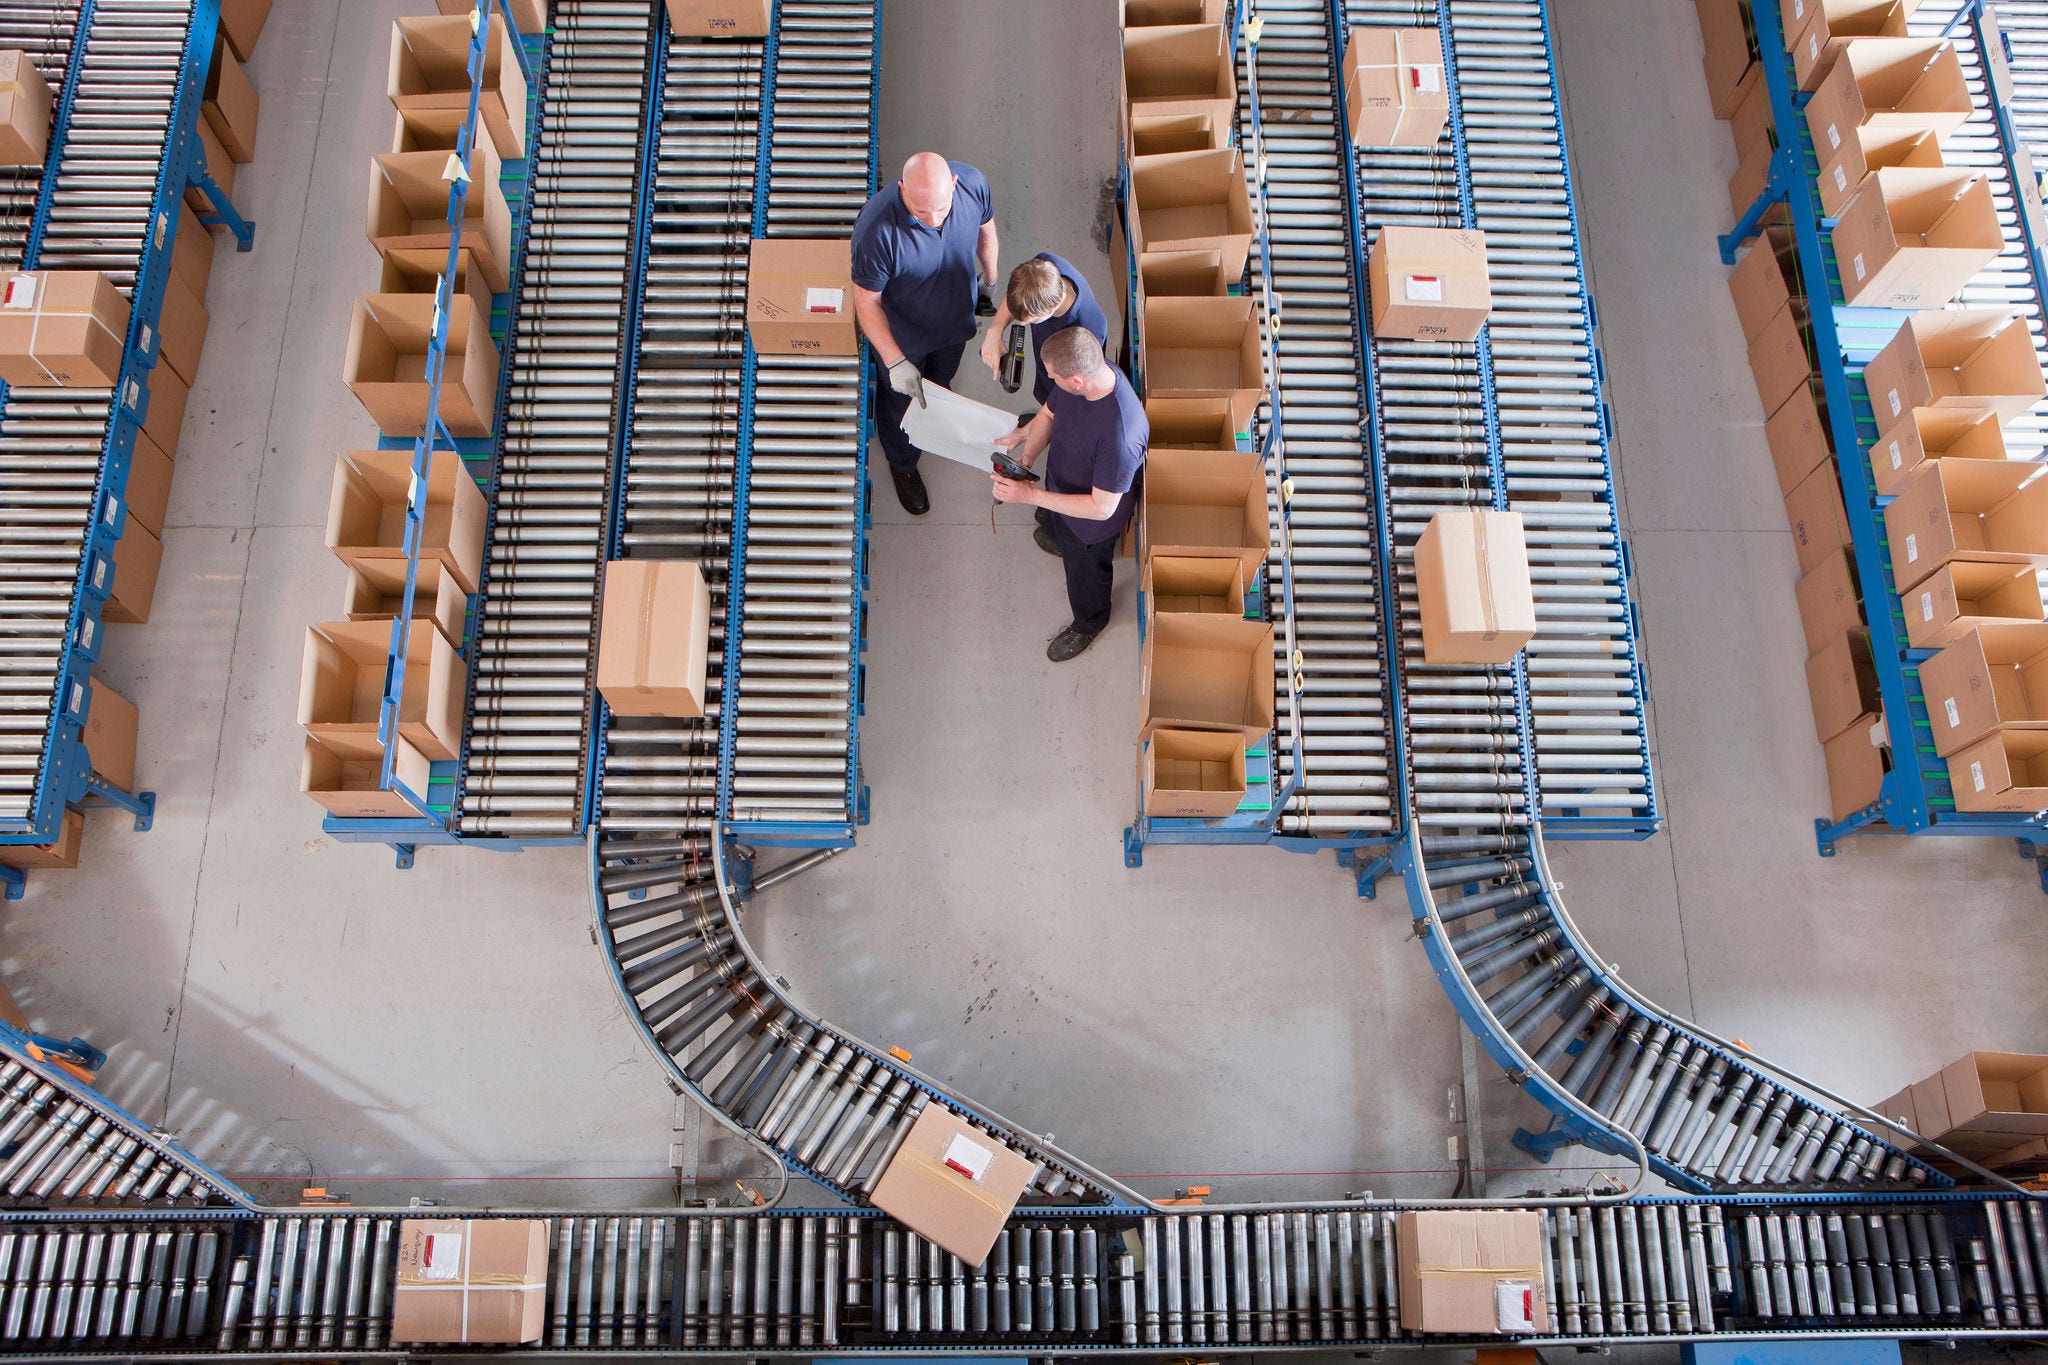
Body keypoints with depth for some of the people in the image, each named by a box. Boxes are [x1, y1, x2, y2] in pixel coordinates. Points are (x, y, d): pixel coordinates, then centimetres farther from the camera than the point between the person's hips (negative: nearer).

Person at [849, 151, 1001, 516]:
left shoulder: (974, 183, -30)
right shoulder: (876, 231, -43)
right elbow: (867, 302, -27)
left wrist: (991, 280, 11)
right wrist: (895, 362, -29)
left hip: (956, 316, 4)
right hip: (902, 332, -4)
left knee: (942, 377, 34)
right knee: (900, 400, 24)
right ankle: (903, 464, 55)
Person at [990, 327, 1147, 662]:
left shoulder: (1120, 434, -48)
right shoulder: (1086, 371, -25)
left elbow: (1102, 507, -37)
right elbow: (1049, 414, -4)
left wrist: (1030, 495, -36)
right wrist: (1028, 454, -20)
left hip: (1092, 524, -6)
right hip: (1058, 482, 6)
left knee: (1086, 575, 25)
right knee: (1052, 526, 39)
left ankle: (1089, 624, 57)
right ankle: (1056, 539, 75)